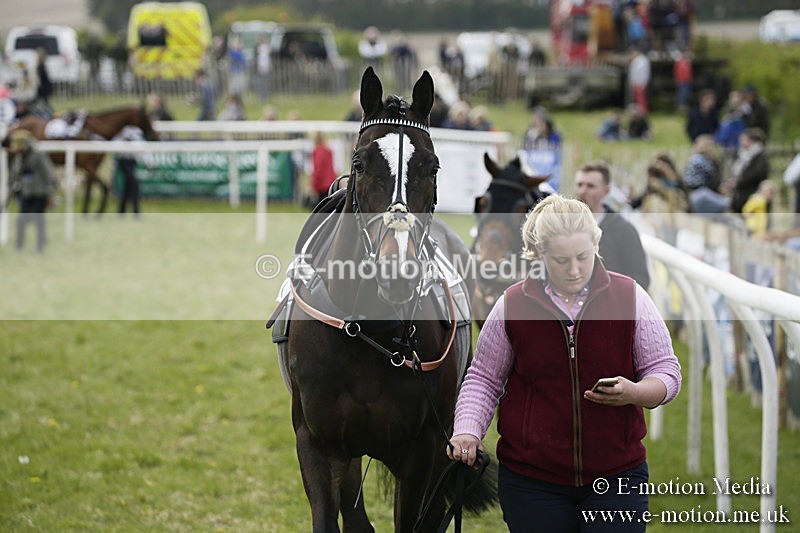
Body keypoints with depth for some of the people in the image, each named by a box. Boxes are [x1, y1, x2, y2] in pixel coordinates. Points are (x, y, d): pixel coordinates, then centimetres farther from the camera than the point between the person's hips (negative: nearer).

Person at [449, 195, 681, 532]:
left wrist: (633, 393, -17)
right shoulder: (513, 305, 1)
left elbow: (666, 371, 4)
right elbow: (484, 378, 11)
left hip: (616, 475, 0)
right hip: (531, 478, 0)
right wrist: (467, 431, -6)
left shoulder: (629, 296, 0)